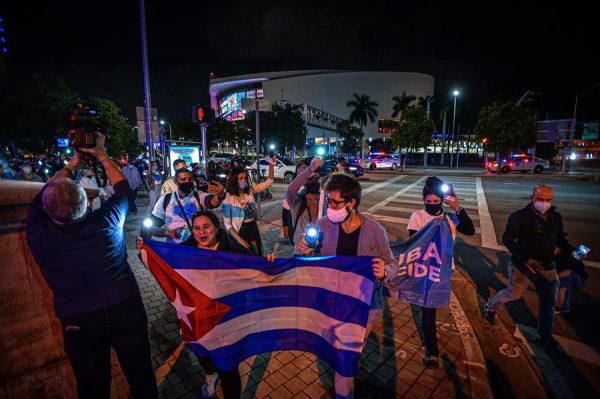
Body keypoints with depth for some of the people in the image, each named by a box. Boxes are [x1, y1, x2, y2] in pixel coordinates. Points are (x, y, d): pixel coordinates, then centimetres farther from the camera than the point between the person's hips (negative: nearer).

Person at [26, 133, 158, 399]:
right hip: (126, 310, 0)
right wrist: (102, 156, 14)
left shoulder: (38, 235, -14)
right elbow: (123, 188, 5)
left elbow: (41, 198, 8)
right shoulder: (106, 221, -16)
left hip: (79, 323, 1)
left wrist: (71, 165, 16)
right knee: (141, 377, 18)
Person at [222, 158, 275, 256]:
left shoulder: (250, 191, -1)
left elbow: (269, 182, -1)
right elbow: (227, 223, -11)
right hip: (240, 232, -4)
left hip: (254, 230, 4)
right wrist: (239, 239, -18)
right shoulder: (228, 198, -13)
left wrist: (271, 165, -15)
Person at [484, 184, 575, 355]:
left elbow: (560, 239, 17)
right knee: (514, 293, -2)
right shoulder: (519, 216, -15)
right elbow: (507, 239, -21)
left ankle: (545, 338, 29)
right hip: (522, 265, -6)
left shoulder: (556, 217, 4)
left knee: (549, 302, 11)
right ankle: (490, 307, 29)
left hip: (547, 266, 6)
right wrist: (526, 259, -29)